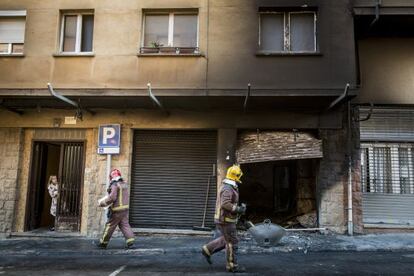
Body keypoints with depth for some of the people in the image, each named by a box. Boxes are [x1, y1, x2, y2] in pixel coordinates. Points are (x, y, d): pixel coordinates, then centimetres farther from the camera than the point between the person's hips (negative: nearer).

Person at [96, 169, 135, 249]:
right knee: (124, 225, 7)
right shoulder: (124, 184, 12)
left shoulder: (115, 185, -13)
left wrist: (102, 203, -9)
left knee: (110, 226, 5)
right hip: (125, 208, 8)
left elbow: (112, 197, -21)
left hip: (117, 210, -7)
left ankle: (103, 243, 17)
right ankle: (130, 241, -4)